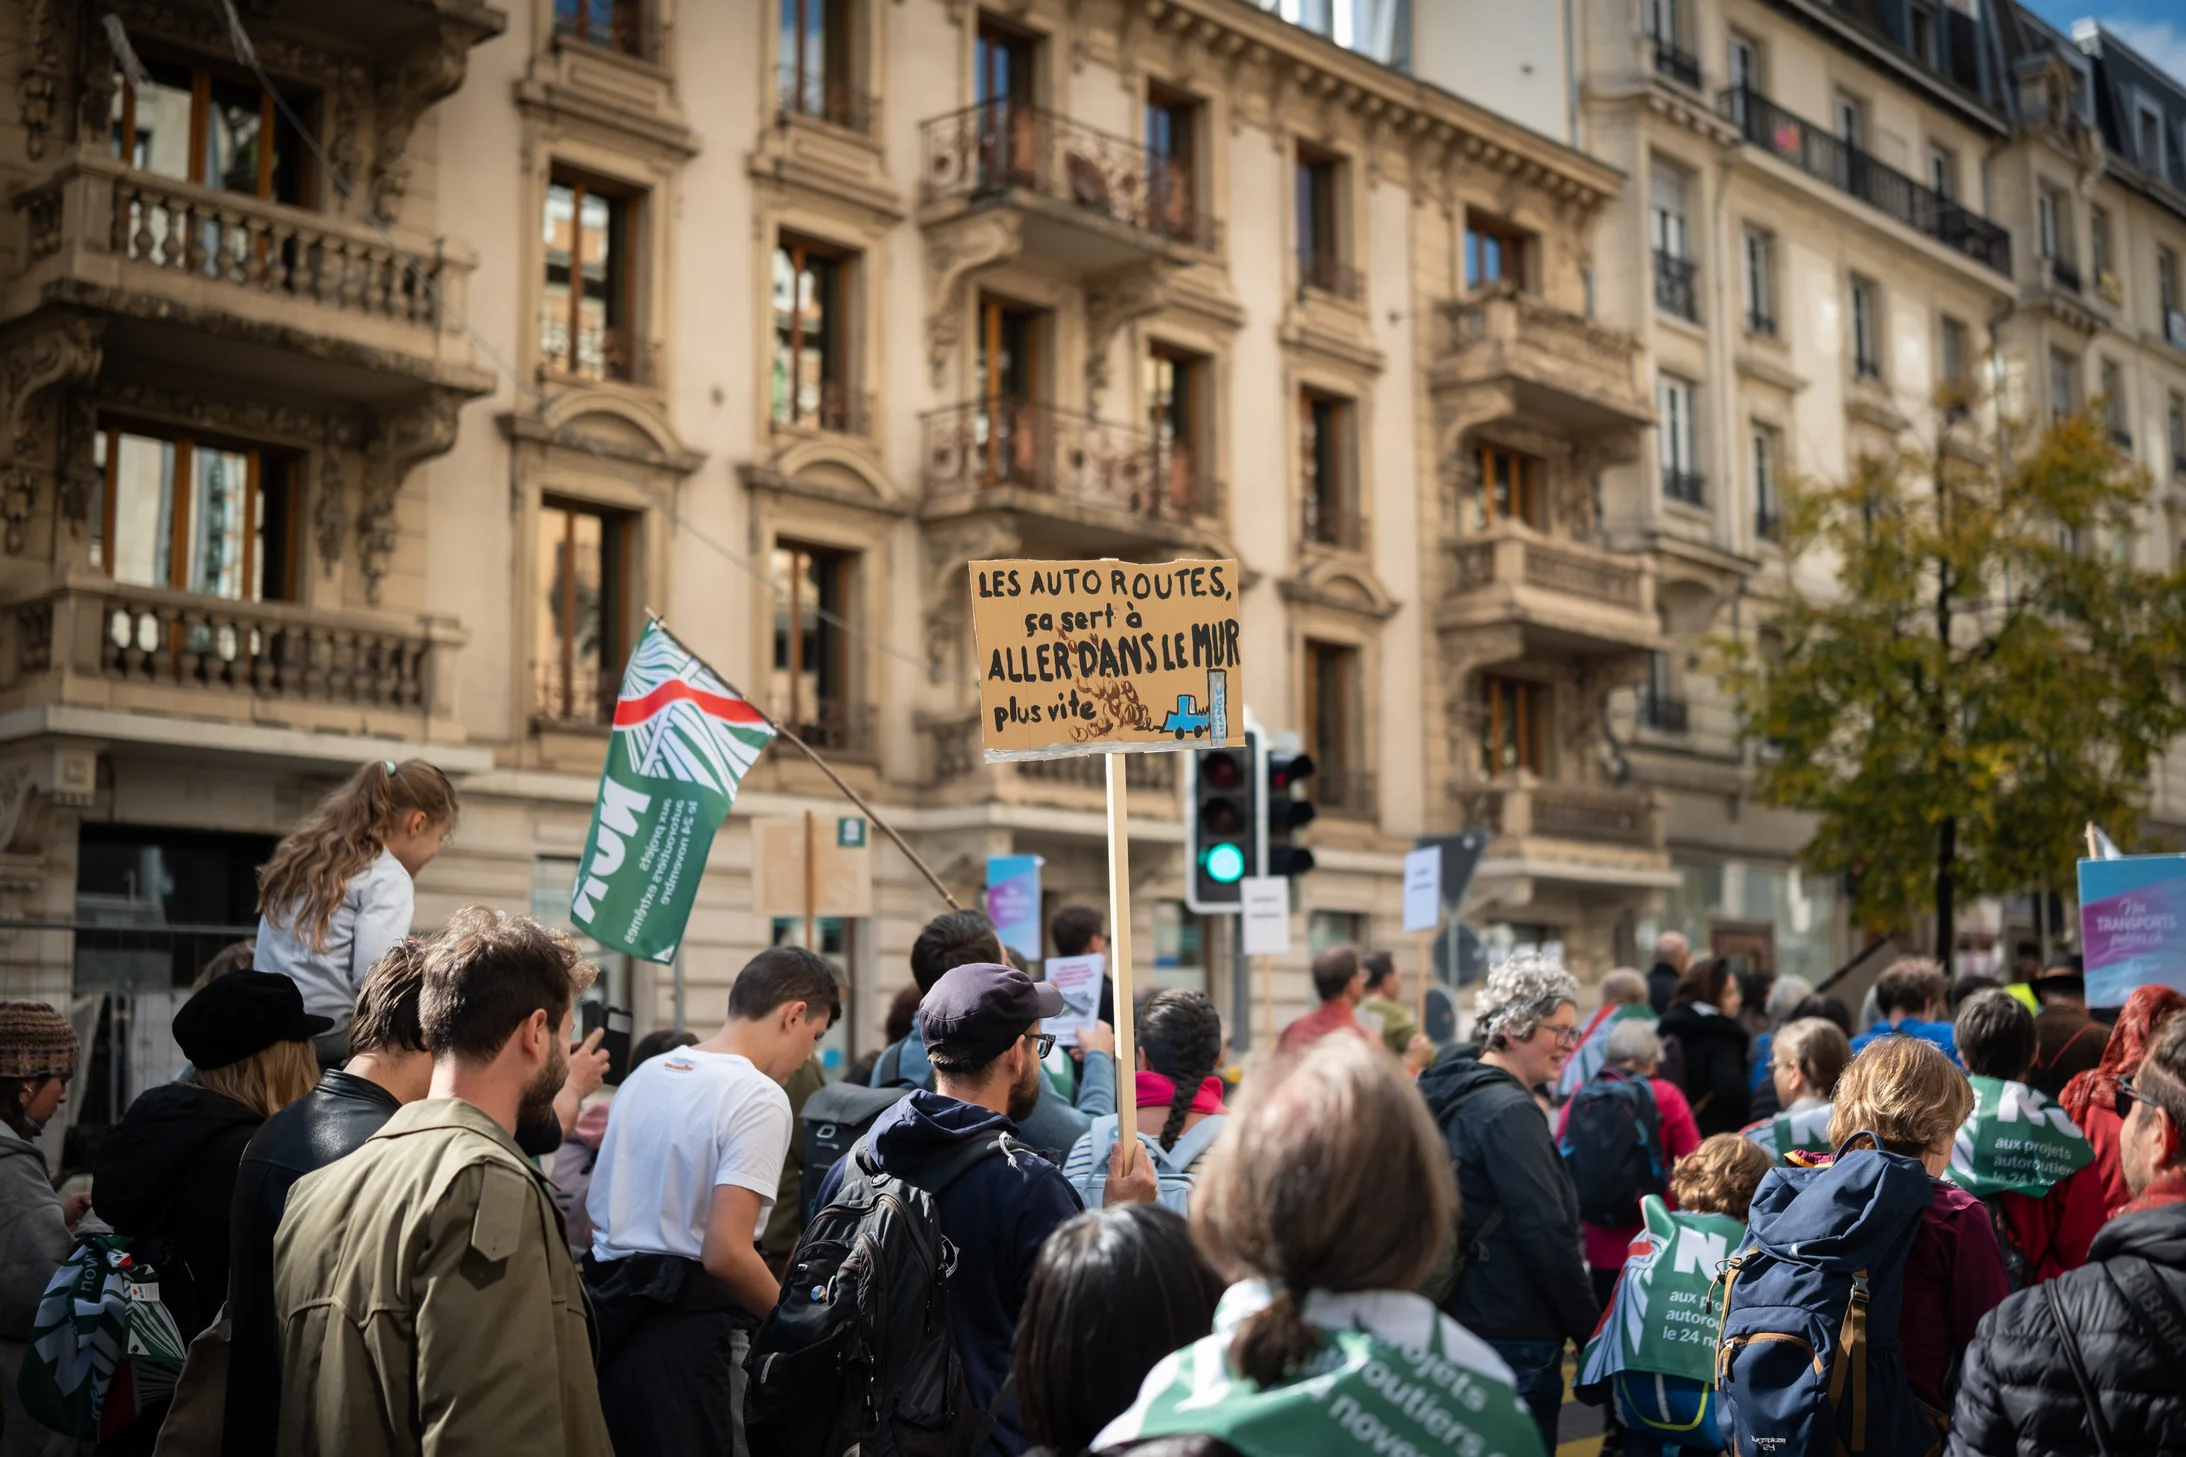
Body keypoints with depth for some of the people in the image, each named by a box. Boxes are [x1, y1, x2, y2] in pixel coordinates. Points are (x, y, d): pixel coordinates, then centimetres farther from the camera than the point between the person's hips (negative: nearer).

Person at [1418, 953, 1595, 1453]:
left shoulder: (1456, 1097, 11)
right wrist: (1593, 1331, -10)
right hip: (1514, 1338, -9)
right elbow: (1549, 1238, -19)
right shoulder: (1509, 1112, -17)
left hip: (1460, 1324, 9)